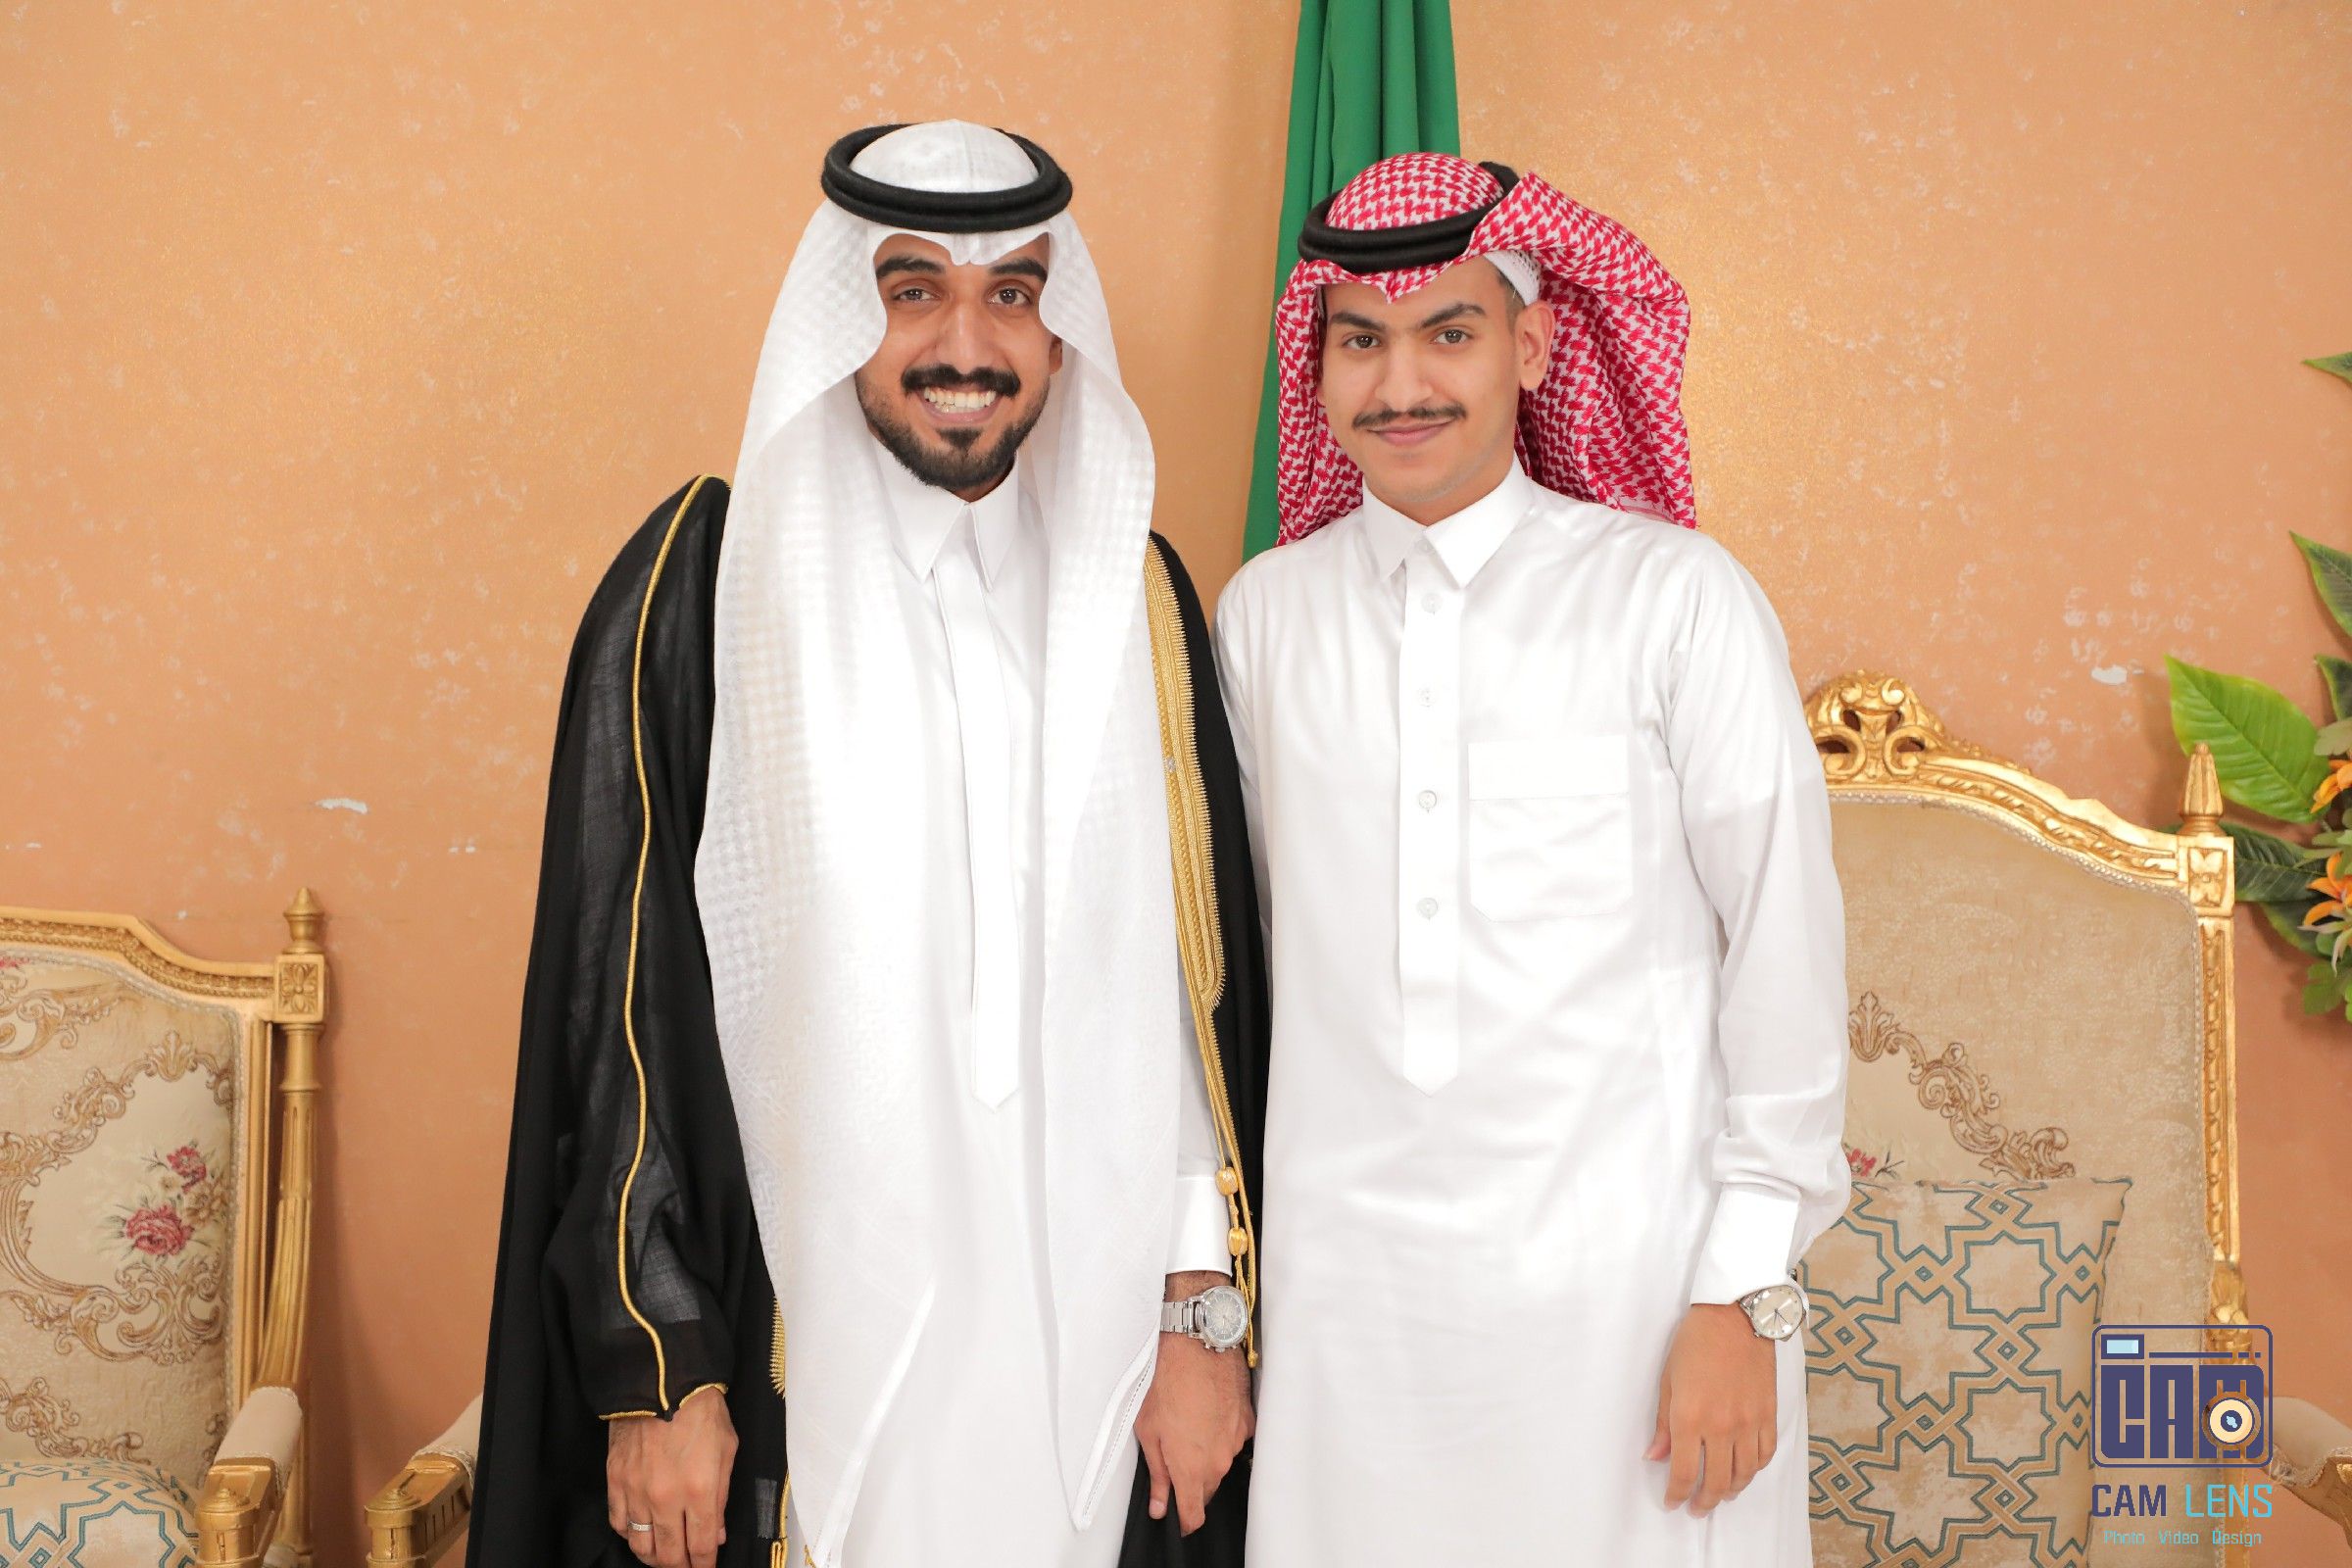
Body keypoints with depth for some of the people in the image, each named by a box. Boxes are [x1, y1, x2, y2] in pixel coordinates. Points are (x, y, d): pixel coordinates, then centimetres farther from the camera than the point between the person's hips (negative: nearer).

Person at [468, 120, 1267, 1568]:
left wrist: (1206, 1309, 2)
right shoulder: (704, 580, -6)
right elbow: (618, 1000, -6)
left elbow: (1202, 977, 4)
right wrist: (651, 1376, -7)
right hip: (796, 1334, -2)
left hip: (1084, 1326, 3)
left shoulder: (1132, 590, 3)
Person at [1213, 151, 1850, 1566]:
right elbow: (1242, 933, 10)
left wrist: (1745, 1295, -5)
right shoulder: (1263, 612, 3)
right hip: (1344, 1280, 2)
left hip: (1627, 1274, -2)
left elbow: (1786, 944, -4)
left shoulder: (1673, 597, -6)